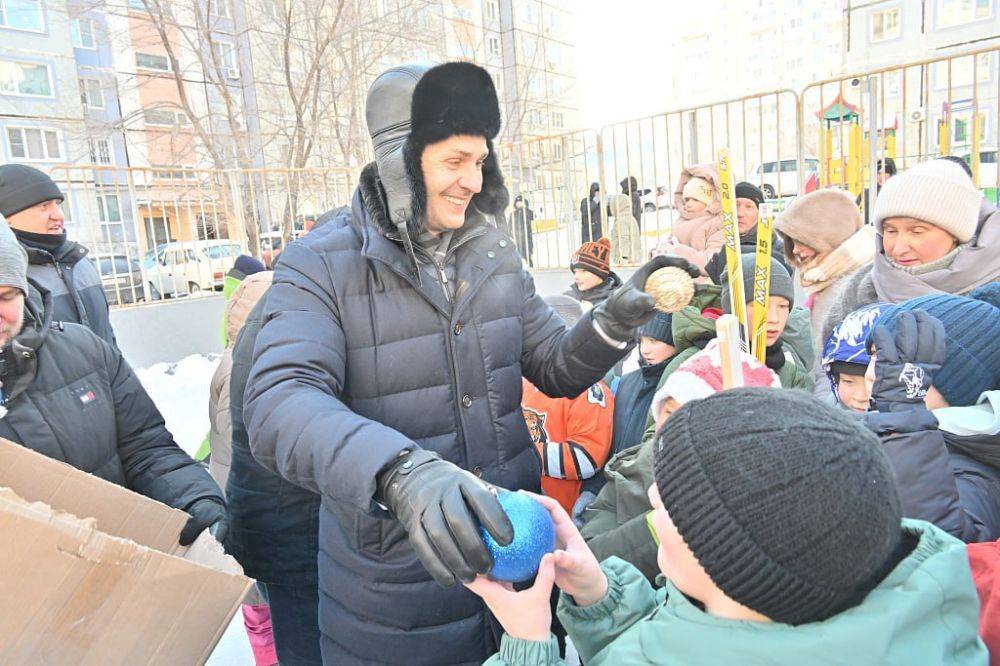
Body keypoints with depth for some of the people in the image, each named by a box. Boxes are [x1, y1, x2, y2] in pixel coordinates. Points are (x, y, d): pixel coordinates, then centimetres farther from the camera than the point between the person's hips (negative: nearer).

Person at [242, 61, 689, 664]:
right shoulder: (320, 267, -13)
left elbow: (556, 369, 5)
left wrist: (618, 317, -14)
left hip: (509, 543, 5)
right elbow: (278, 407, -28)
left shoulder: (494, 255, 2)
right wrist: (402, 471, -45)